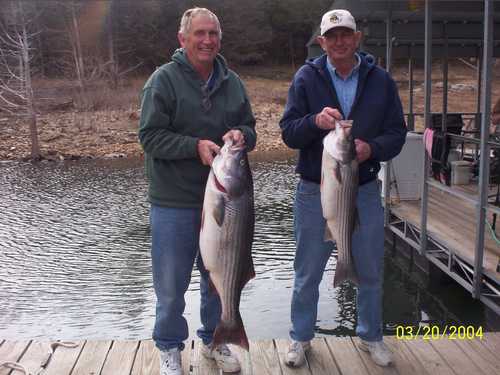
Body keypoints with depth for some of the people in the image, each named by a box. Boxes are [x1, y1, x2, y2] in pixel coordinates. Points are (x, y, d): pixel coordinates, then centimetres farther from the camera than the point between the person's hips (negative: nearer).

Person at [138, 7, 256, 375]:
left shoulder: (232, 82, 7)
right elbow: (150, 136, -12)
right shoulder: (164, 79, -8)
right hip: (174, 203, -4)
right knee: (171, 284, 6)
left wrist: (240, 134, -12)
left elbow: (249, 129, 12)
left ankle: (214, 339, 38)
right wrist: (196, 146, -25)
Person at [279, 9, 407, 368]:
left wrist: (372, 148, -20)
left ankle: (371, 336, 37)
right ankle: (301, 338, 31)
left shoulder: (381, 80, 1)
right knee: (308, 274, 11)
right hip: (315, 192, -1)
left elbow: (397, 132, 1)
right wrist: (315, 121, -29)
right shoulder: (307, 77, -3)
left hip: (365, 192, 2)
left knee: (370, 273, 15)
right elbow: (288, 132, -8)